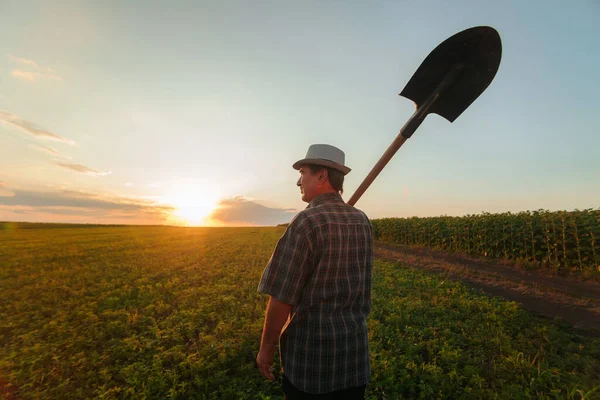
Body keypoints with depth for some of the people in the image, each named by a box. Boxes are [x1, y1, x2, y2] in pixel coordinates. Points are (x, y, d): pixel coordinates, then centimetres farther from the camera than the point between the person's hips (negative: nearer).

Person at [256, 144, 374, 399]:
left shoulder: (306, 222, -21)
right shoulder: (363, 222, 0)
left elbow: (282, 297, -19)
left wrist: (266, 347, -2)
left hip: (312, 348, -6)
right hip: (355, 347, 6)